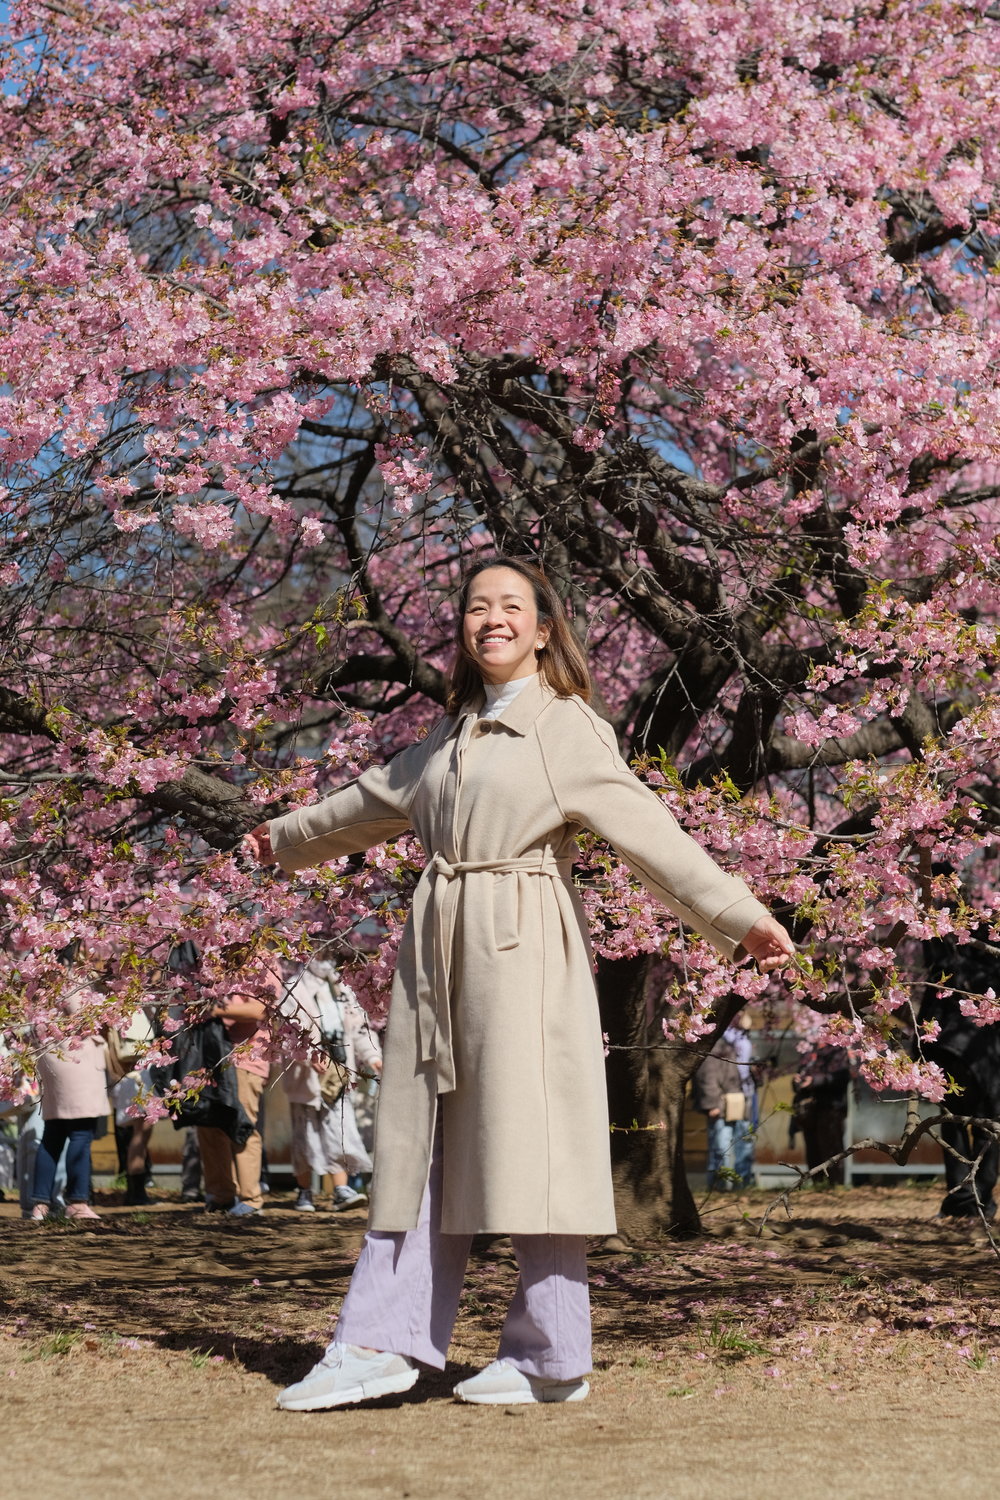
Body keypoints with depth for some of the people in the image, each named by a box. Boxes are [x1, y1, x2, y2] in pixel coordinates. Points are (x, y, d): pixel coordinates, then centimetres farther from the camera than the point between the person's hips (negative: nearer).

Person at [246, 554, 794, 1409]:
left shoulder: (570, 729, -2)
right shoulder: (452, 736, 18)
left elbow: (648, 832, -10)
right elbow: (375, 802, 34)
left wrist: (740, 919, -20)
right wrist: (290, 837, 49)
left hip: (523, 950, -7)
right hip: (440, 949, 7)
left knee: (526, 1142, -6)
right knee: (420, 1145, 6)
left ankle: (551, 1358, 3)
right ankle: (382, 1344, 9)